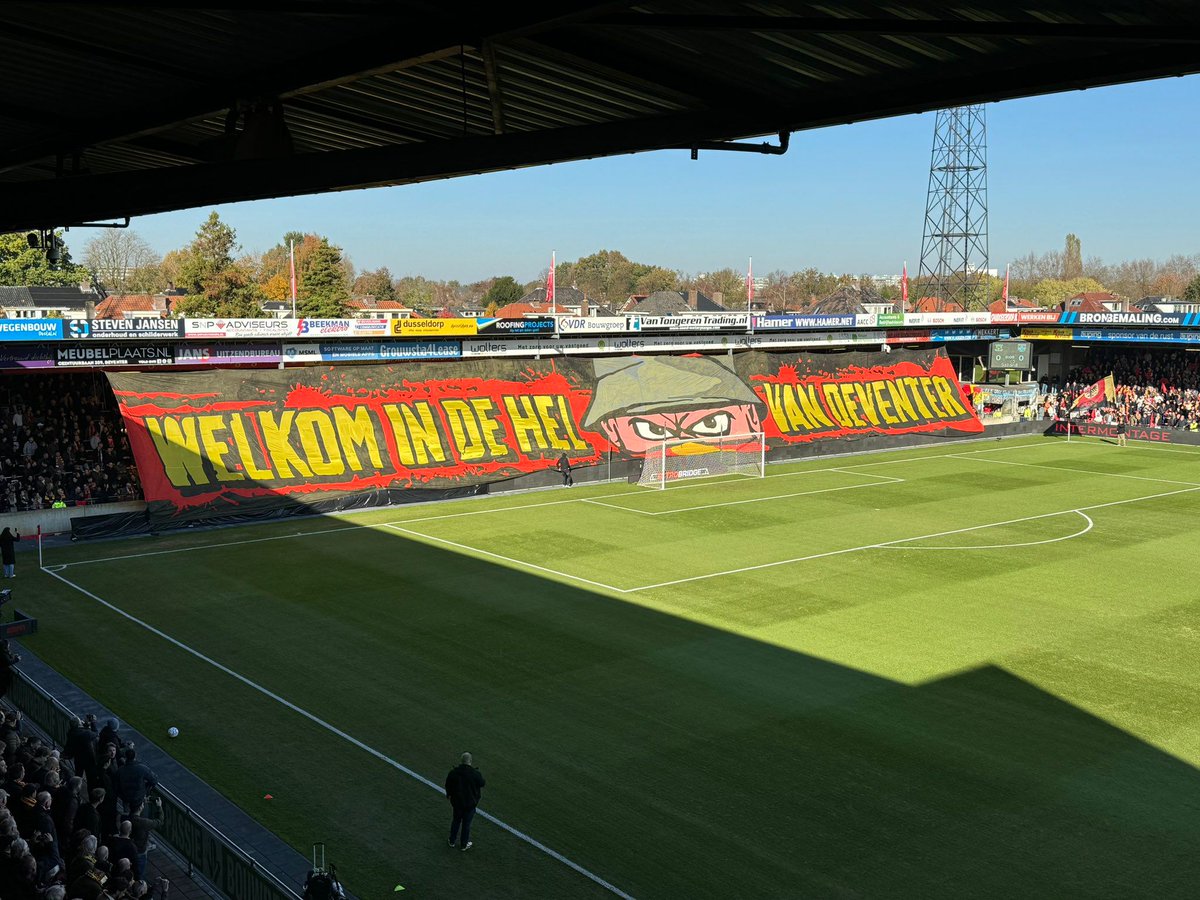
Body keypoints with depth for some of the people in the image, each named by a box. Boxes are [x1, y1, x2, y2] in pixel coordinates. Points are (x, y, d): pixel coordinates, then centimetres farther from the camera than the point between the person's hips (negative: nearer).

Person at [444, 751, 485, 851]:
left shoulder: (453, 772, -13)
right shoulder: (475, 773, -22)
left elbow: (448, 785, 1)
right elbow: (482, 784, -5)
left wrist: (448, 795, 20)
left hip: (457, 801, 3)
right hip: (470, 803, -3)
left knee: (456, 820, 23)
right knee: (466, 823, 13)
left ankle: (452, 841, 37)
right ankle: (464, 845, 26)